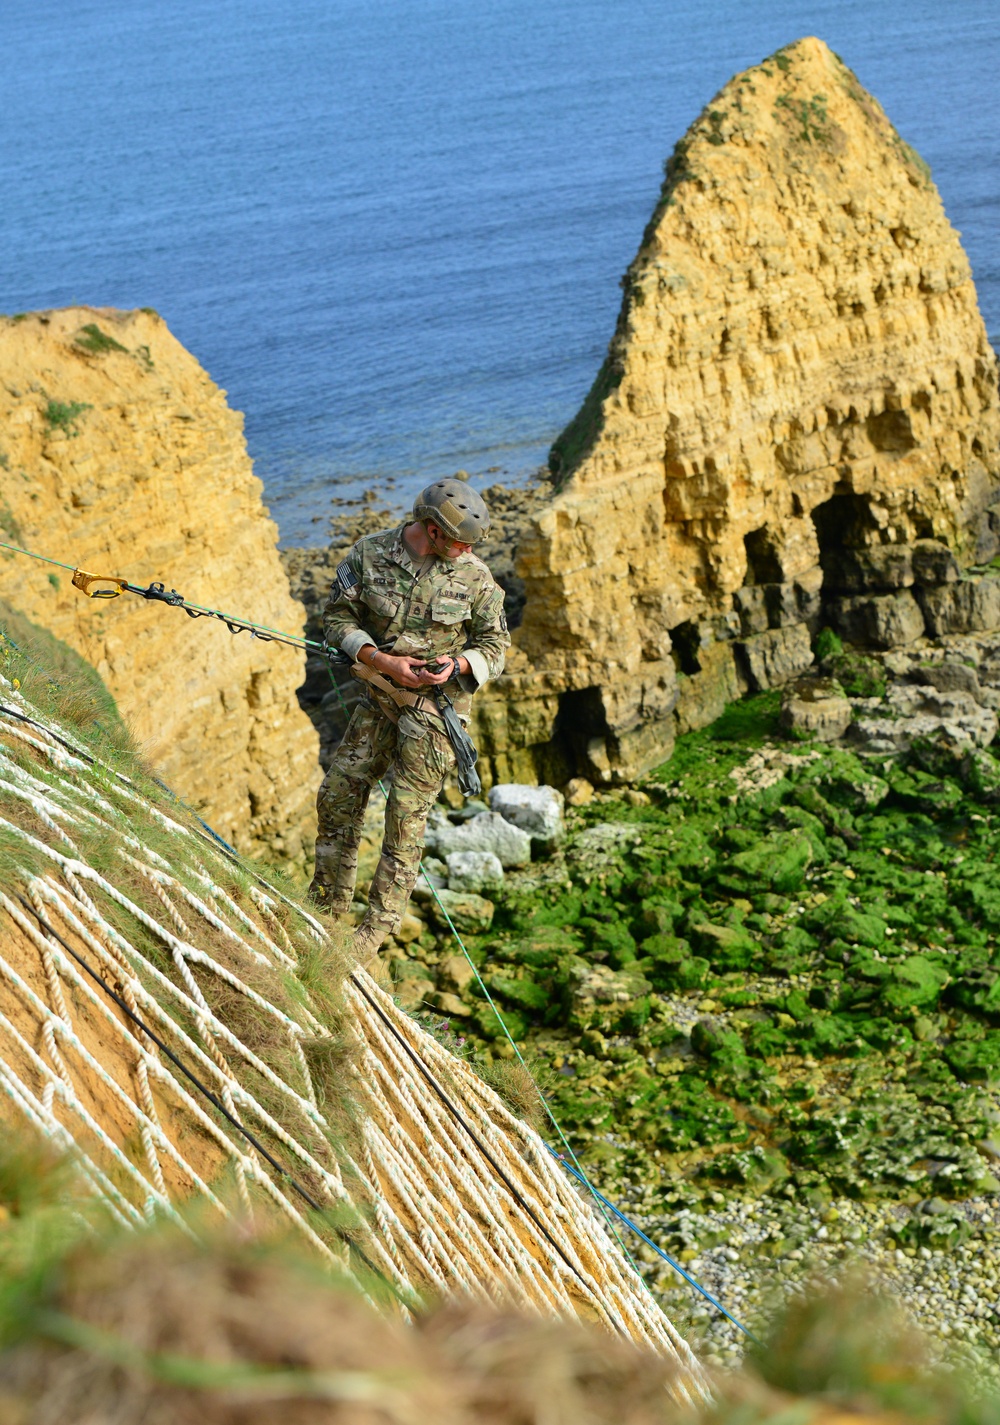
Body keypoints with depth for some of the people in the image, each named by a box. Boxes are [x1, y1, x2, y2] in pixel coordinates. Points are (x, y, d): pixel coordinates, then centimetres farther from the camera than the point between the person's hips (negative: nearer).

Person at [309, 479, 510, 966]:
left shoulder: (474, 576, -9)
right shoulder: (369, 554, -8)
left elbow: (495, 644, 0)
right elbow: (338, 619, -2)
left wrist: (456, 665, -20)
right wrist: (382, 661, -16)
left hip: (436, 706, -3)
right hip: (380, 697, 3)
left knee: (406, 815, -4)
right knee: (338, 793, 7)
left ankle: (376, 928, 6)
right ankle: (329, 903, 26)